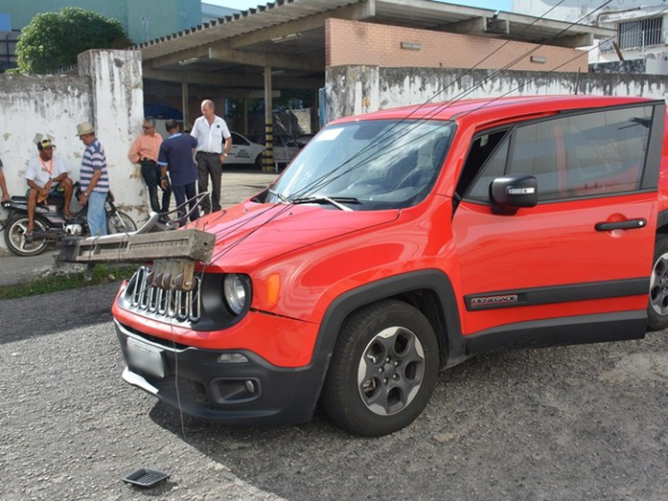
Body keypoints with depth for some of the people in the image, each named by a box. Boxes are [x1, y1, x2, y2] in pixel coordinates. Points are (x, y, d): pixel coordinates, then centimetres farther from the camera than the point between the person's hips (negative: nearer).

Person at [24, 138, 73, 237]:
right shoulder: (34, 161, -8)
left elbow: (64, 174, -15)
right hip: (40, 188, -1)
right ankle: (31, 223, -33)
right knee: (32, 192, -35)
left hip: (56, 187, 1)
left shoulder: (58, 159, -3)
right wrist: (41, 189, -31)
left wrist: (51, 181, -31)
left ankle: (66, 208, -14)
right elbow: (29, 180, -13)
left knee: (68, 181, -27)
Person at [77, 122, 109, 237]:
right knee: (100, 218, 14)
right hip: (96, 190, 10)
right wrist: (85, 192, 20)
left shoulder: (95, 149, -17)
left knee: (93, 219, -10)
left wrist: (86, 193, -21)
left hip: (96, 190, -10)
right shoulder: (91, 146, 13)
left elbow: (97, 173, -22)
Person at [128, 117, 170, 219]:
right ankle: (158, 214, -3)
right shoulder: (141, 138, -4)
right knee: (153, 191, -8)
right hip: (148, 166, -5)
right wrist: (142, 161, 2)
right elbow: (132, 154, -4)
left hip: (159, 166, 6)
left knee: (167, 189, 5)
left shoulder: (159, 137, 11)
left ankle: (164, 212, 20)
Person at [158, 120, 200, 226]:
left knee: (180, 202, 3)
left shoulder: (165, 144, -15)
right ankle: (195, 221, 27)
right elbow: (195, 145, 21)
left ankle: (183, 224, 4)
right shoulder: (188, 138, -4)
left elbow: (163, 164, -12)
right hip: (190, 174, 4)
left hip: (177, 177, -4)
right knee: (193, 200, 18)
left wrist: (163, 177, 1)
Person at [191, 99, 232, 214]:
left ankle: (216, 208, 15)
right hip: (202, 156, 0)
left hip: (216, 156, 0)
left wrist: (224, 154, 0)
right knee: (202, 183, -2)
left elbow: (228, 139, 9)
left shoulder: (220, 122, 4)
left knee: (216, 184, 5)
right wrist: (192, 154, -5)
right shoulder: (198, 122, 4)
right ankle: (205, 208, 5)